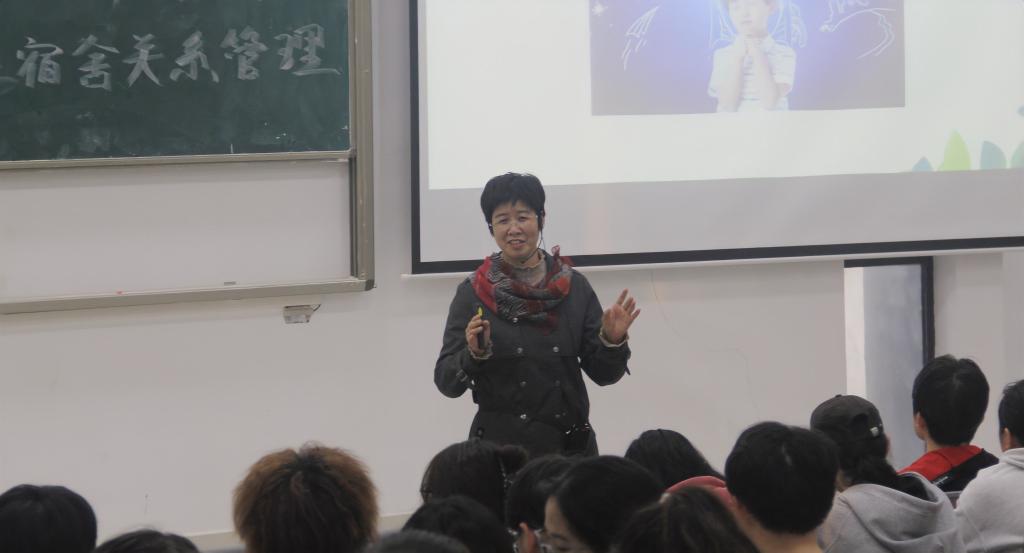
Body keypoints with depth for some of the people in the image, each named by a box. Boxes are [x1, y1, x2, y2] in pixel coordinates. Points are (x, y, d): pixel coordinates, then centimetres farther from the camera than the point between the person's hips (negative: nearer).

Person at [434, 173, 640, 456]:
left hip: (571, 446, 2)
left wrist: (613, 341, -15)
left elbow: (602, 373, 3)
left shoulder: (574, 287, 1)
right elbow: (446, 381, -6)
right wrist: (474, 355, -24)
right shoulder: (473, 293, -4)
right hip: (500, 446, -2)